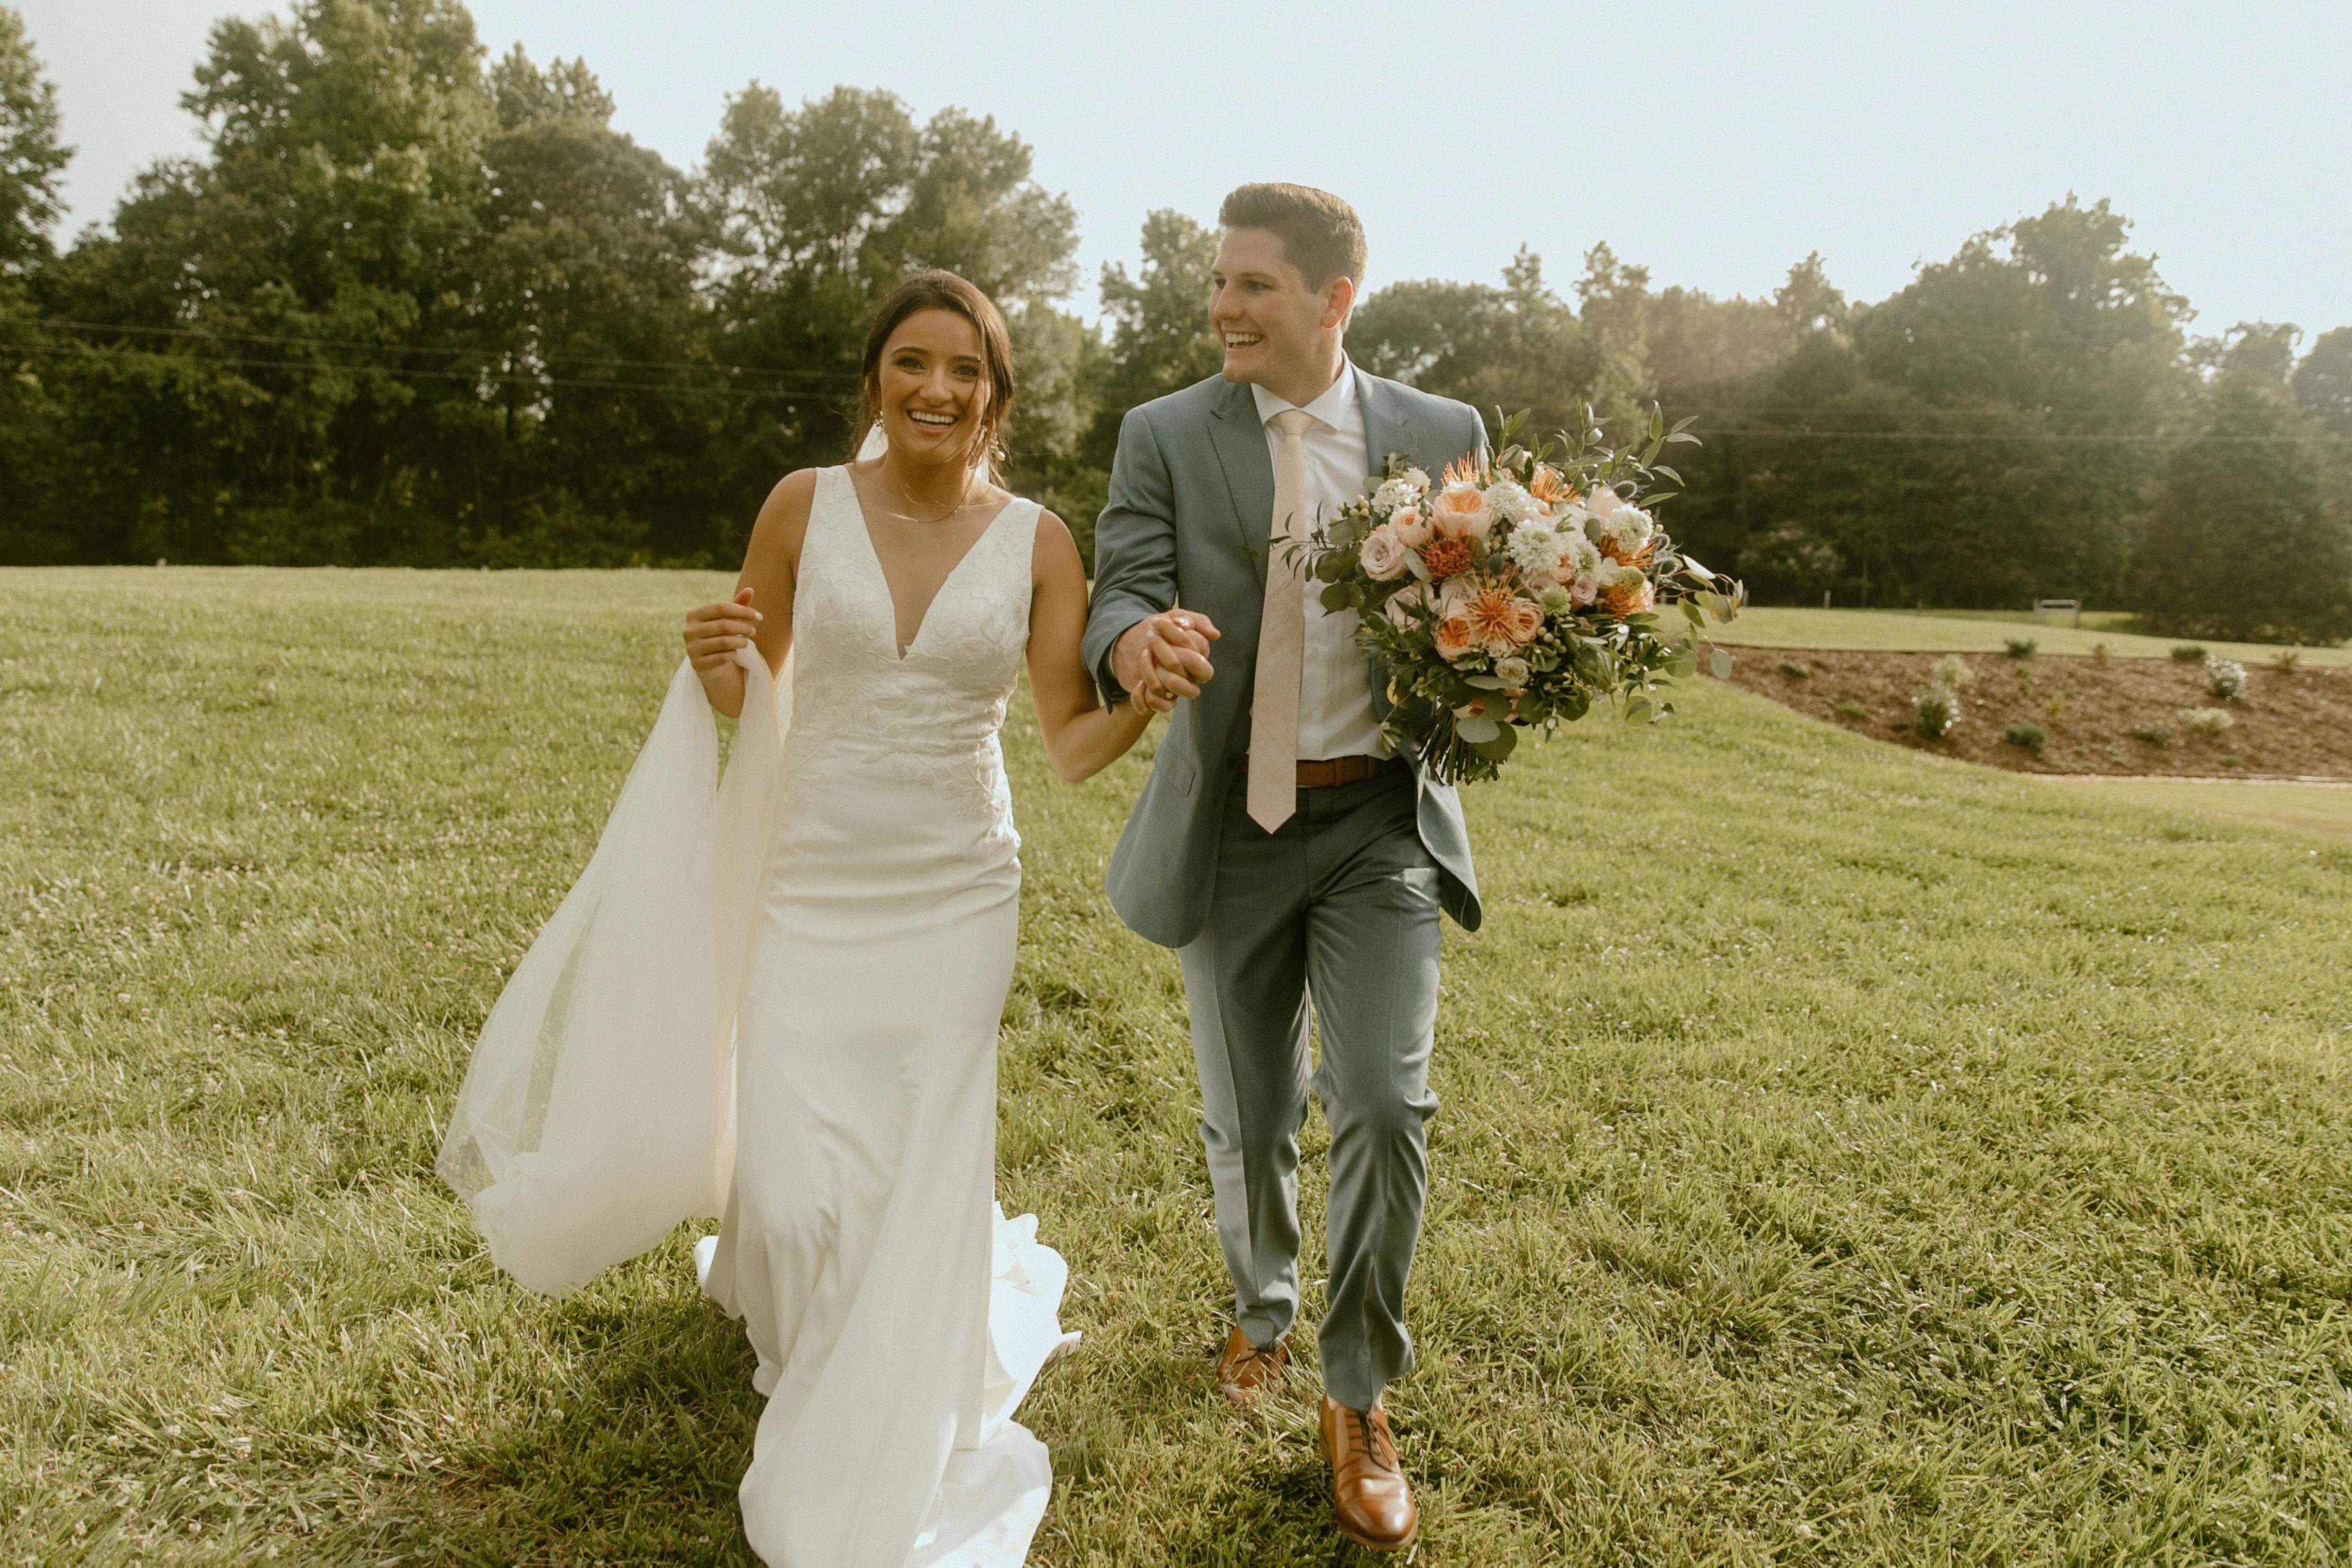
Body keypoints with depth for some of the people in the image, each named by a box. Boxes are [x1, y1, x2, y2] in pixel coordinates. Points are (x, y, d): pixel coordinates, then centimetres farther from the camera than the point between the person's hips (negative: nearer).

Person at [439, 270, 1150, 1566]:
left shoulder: (1037, 542, -3)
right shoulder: (803, 505, -3)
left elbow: (1073, 744, -4)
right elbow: (750, 697, 8)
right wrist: (716, 665, -15)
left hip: (953, 899, 0)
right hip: (811, 888, 0)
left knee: (920, 1180, 6)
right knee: (797, 1193, -1)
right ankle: (807, 1343, 40)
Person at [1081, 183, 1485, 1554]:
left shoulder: (1442, 437, 1)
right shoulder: (1165, 437, -2)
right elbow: (1118, 592, -12)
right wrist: (1141, 644, -37)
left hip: (1380, 825, 0)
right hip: (1232, 827, 1)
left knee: (1386, 1102, -12)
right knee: (1249, 1120, 14)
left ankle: (1360, 1405, 12)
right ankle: (1264, 1310, 45)